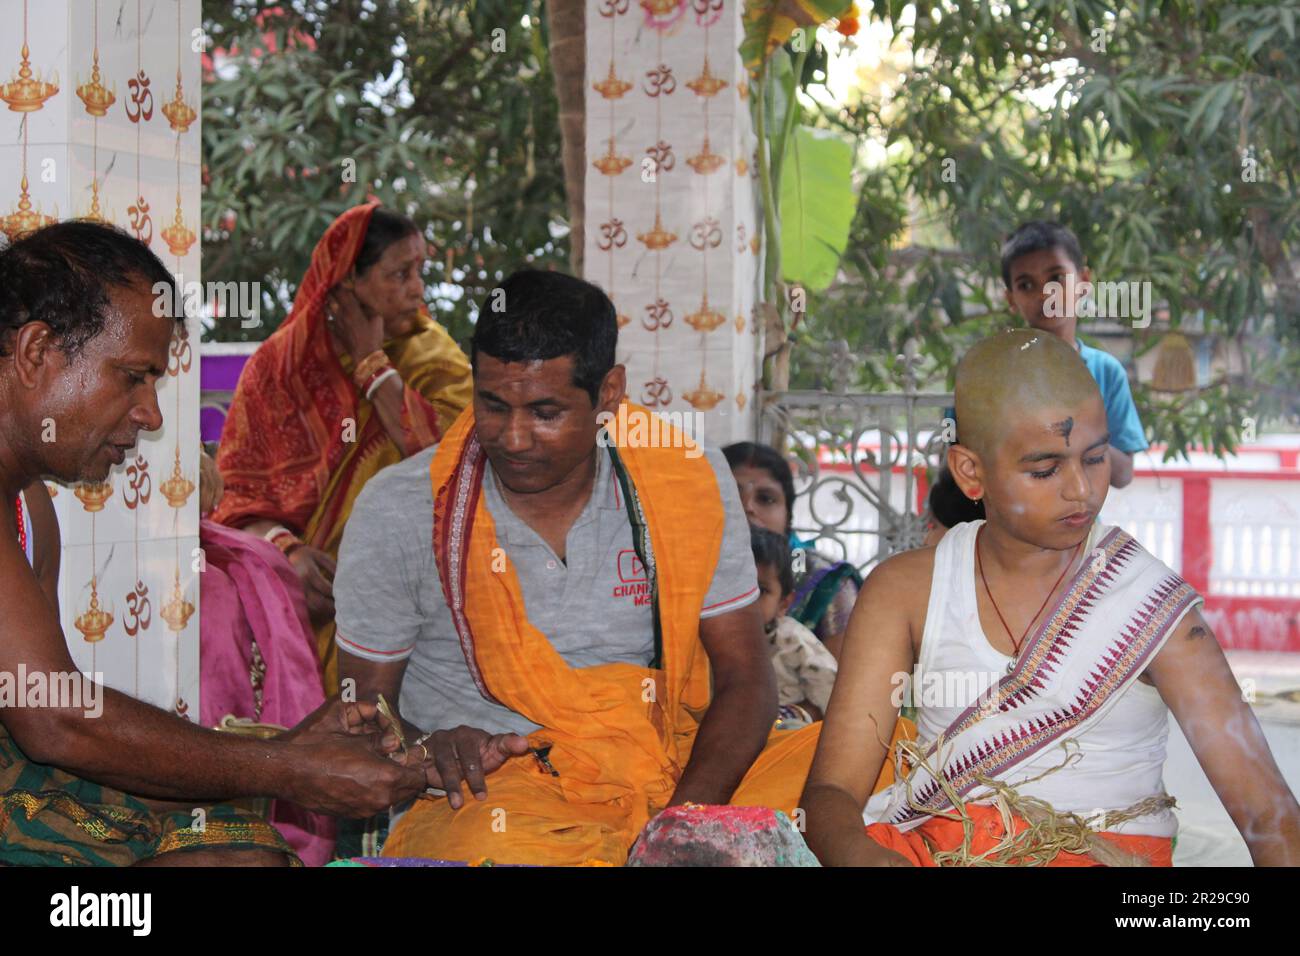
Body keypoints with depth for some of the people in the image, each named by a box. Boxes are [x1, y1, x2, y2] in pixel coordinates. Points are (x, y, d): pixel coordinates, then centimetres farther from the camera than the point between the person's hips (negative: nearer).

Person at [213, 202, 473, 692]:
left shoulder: (433, 359, 5)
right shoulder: (277, 364, 5)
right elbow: (243, 492, 2)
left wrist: (372, 361, -8)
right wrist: (286, 549, -18)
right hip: (308, 591, 2)